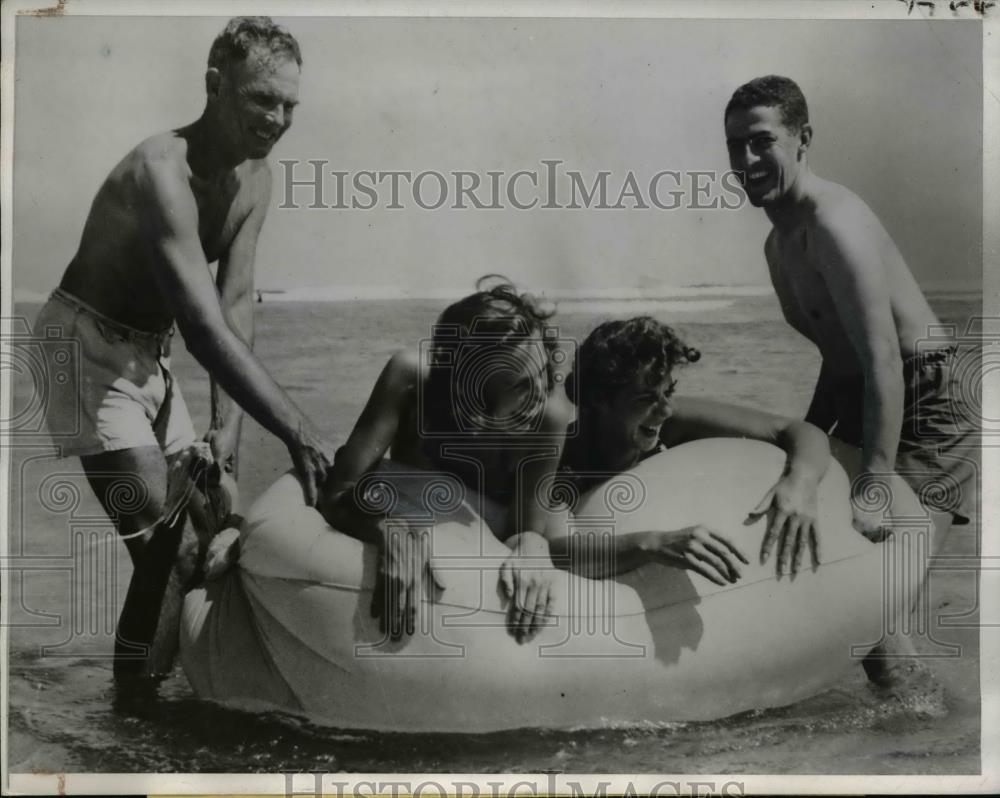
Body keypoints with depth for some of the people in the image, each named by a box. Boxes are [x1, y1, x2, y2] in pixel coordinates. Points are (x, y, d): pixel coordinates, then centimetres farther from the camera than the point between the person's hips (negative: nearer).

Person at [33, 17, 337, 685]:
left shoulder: (256, 178, -1)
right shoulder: (163, 172, -28)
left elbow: (238, 302, -5)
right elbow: (205, 327, -38)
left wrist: (231, 423, -16)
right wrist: (300, 433, -43)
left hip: (150, 355, 8)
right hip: (86, 345, -8)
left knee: (196, 543, 10)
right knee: (163, 552, -15)